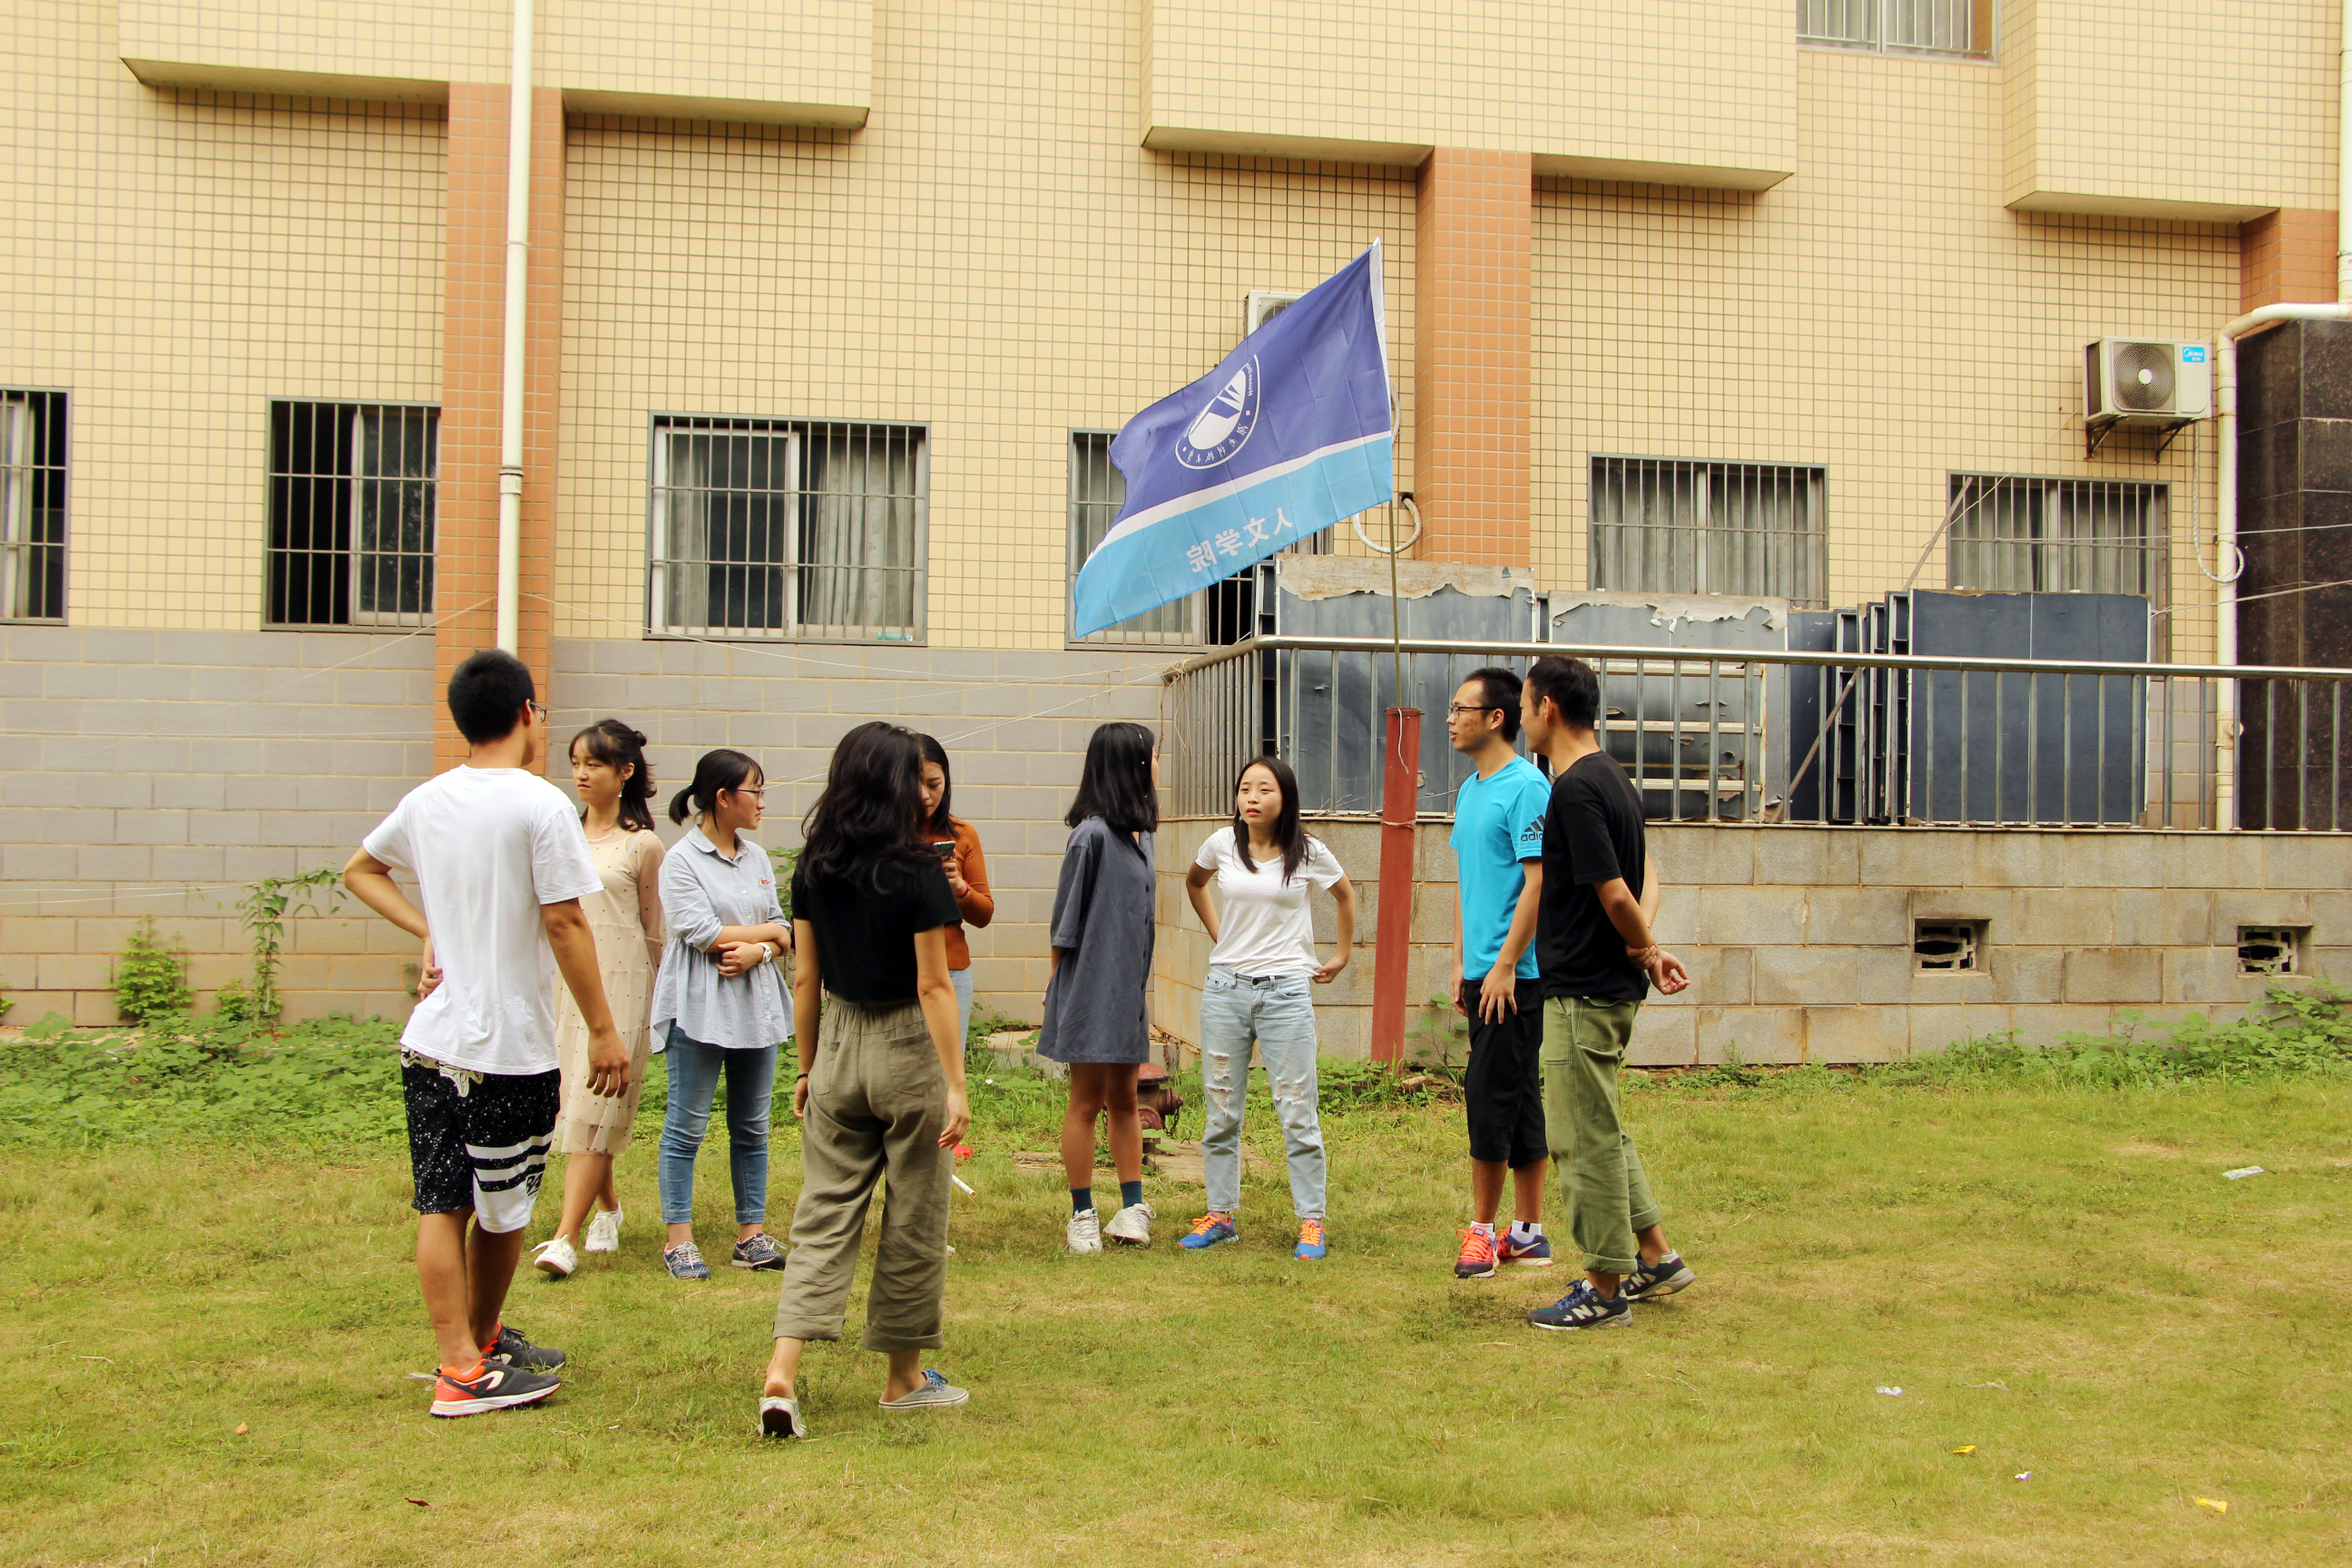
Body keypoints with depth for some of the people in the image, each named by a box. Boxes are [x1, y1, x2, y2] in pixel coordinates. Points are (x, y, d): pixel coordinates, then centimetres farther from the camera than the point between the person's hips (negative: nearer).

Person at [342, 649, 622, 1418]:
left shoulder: (427, 801, 7)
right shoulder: (539, 804, -13)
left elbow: (359, 870, 22)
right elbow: (564, 926, -14)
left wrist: (430, 929, 13)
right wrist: (603, 1031, -9)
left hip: (430, 1038, 6)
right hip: (510, 1045, -6)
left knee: (442, 1206, 8)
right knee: (502, 1209, 11)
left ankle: (465, 1358, 13)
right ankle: (478, 1351, 25)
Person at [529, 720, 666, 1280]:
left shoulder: (643, 846, -3)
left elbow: (654, 931, 2)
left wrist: (651, 999, 5)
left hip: (621, 983, -5)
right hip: (564, 982, 5)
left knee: (594, 1108, -9)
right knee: (576, 1103, 11)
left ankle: (565, 1239, -12)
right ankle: (608, 1208, 31)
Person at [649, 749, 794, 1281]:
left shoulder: (757, 858, 12)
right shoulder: (682, 860, -7)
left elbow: (784, 933, 10)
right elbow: (704, 933, -15)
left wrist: (757, 950, -12)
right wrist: (767, 930, -4)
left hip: (756, 1004, 6)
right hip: (700, 1007, -6)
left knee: (752, 1126, 9)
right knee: (687, 1127, 0)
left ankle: (752, 1235, 16)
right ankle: (679, 1241, 7)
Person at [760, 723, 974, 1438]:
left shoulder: (813, 868, 1)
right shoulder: (916, 872, -13)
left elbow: (805, 978, 6)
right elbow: (933, 985, -14)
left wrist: (808, 1068, 15)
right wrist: (956, 1084, -11)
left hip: (837, 1044, 5)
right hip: (906, 1046, -4)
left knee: (824, 1213, 7)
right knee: (913, 1218, 9)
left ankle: (782, 1372, -6)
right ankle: (904, 1378, 21)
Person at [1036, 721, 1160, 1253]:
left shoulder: (1140, 833, 9)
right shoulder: (1094, 835, -17)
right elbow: (1065, 922, -11)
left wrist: (1140, 986, 13)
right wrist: (1056, 985, -5)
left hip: (1130, 990, 8)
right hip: (1093, 988, -8)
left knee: (1124, 1099, 13)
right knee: (1087, 1102, 3)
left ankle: (1132, 1206, 20)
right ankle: (1083, 1215, 13)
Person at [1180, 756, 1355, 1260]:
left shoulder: (1308, 852, -3)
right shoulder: (1222, 844, 2)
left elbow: (1346, 897, 16)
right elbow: (1194, 883, 25)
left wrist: (1341, 956, 15)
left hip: (1286, 991, -2)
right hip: (1226, 987, 3)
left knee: (1298, 1113, -2)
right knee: (1221, 1111, 8)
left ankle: (1311, 1222, 6)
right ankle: (1219, 1215, 18)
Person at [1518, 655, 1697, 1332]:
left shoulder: (1574, 790, -20)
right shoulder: (1612, 779, 12)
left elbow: (1616, 896, -22)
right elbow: (1640, 881, 15)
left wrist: (1646, 951, -4)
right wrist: (1647, 949, 0)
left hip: (1583, 992, -10)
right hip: (1610, 988, 10)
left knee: (1584, 1138, 0)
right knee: (1601, 1131, 20)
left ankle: (1605, 1289, 9)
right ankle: (1655, 1257, 27)